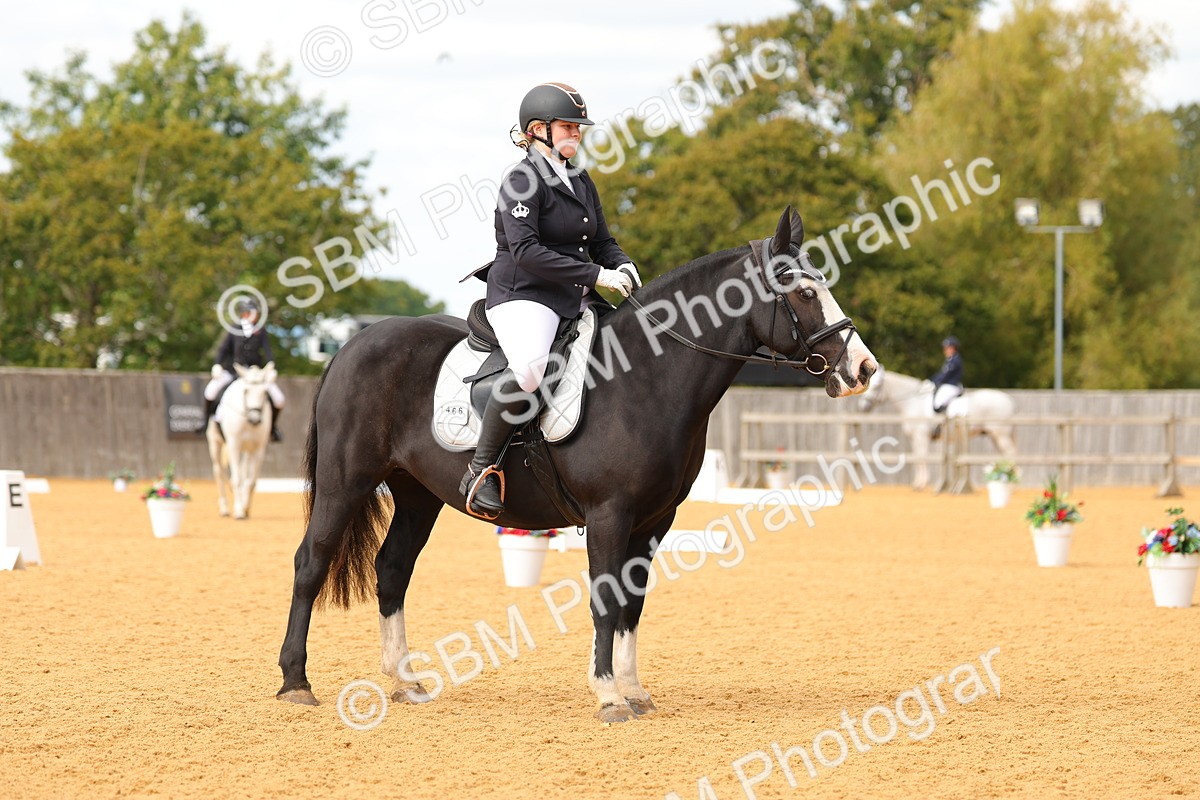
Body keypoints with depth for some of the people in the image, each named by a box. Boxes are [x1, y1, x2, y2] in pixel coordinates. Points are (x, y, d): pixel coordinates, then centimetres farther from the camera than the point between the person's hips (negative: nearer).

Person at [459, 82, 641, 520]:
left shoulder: (581, 181, 17)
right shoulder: (523, 180, -9)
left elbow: (602, 241, 23)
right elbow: (526, 250, -20)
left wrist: (622, 267, -1)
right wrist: (596, 275, -22)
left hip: (574, 301, 9)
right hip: (522, 294, -9)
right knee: (530, 367, -37)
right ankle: (480, 471, -27)